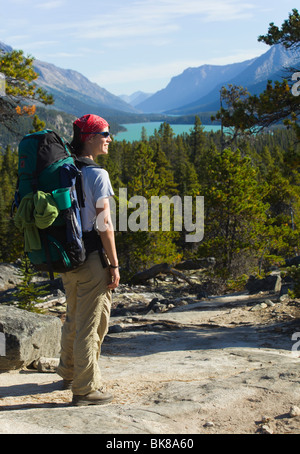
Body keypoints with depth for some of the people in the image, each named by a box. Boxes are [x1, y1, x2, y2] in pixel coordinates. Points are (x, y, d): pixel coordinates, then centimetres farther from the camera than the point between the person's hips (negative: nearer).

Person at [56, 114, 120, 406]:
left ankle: (69, 374, 37)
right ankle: (86, 388, 9)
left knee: (73, 318, 22)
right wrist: (114, 265, -13)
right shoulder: (97, 174, -14)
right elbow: (104, 223, -18)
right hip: (92, 257, -8)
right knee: (91, 323, 1)